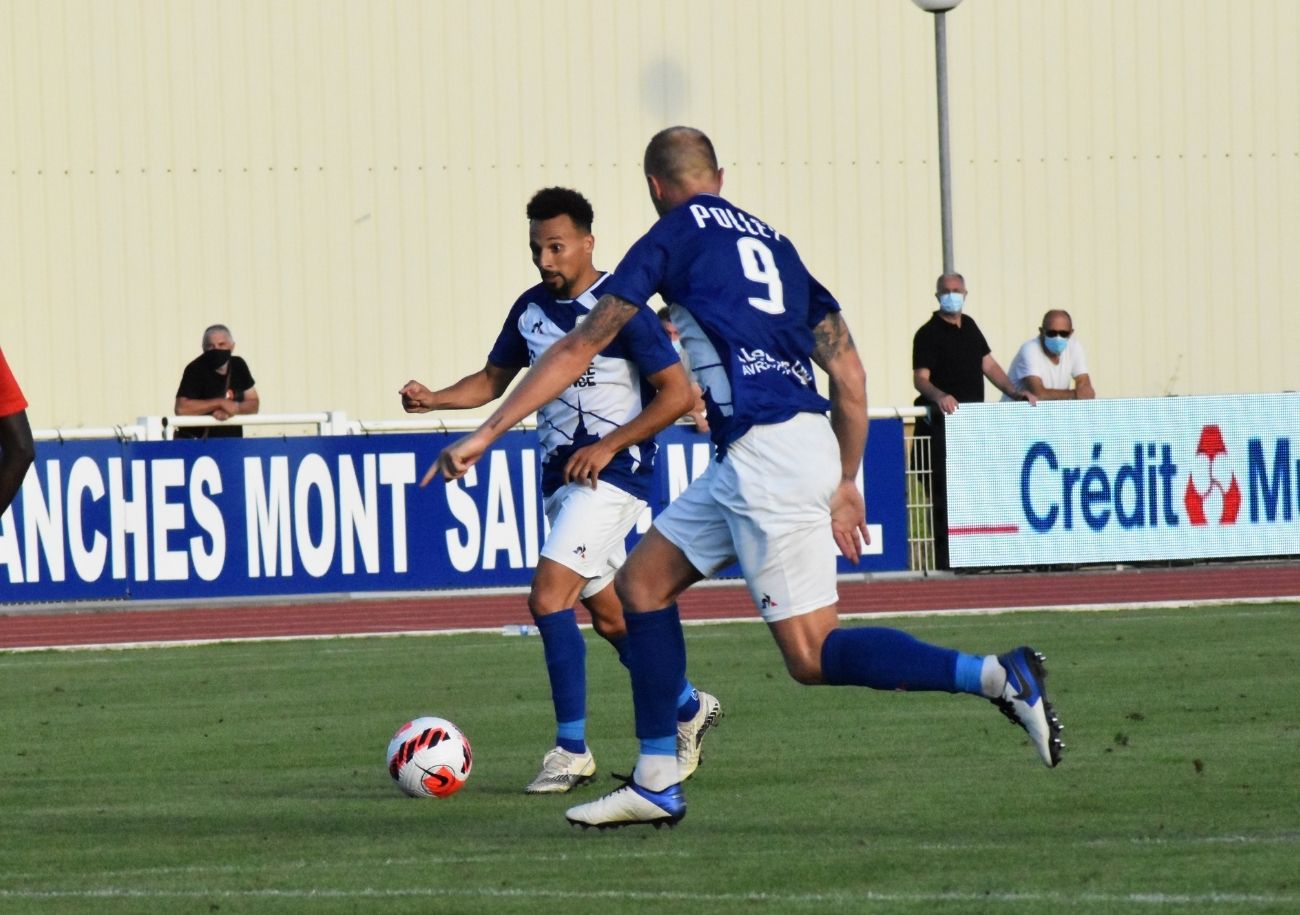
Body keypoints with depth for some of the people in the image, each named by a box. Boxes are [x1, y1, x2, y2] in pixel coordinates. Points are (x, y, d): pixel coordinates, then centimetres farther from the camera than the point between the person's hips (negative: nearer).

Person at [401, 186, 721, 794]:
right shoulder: (531, 308, 8)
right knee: (607, 615, 15)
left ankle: (572, 750, -14)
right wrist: (434, 400, 0)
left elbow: (677, 393, -11)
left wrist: (609, 445, -17)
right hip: (559, 475, 8)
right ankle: (689, 708, 36)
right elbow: (493, 381, 19)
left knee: (549, 596, -20)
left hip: (613, 472, -8)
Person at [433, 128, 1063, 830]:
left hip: (768, 451, -8)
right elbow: (849, 374, 17)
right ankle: (657, 785, 13)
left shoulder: (678, 234, 2)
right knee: (640, 583, 14)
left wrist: (486, 434, 4)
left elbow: (580, 347, 1)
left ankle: (999, 678, -15)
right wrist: (845, 484, 25)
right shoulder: (772, 242, 21)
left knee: (811, 655, -7)